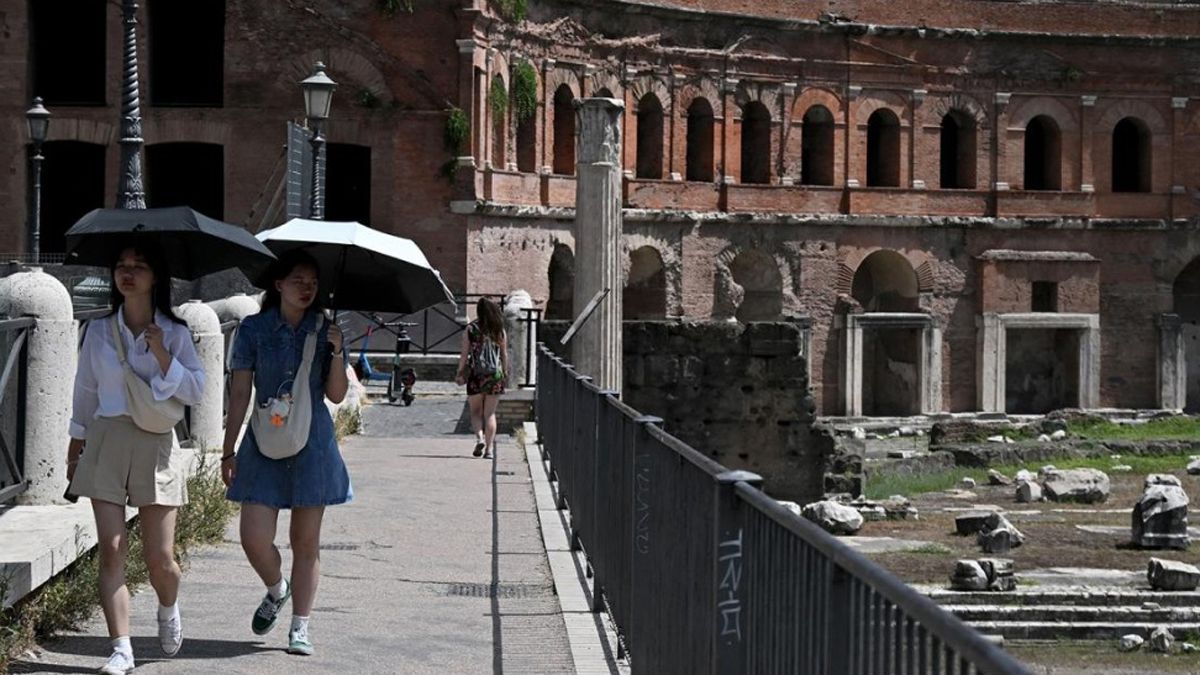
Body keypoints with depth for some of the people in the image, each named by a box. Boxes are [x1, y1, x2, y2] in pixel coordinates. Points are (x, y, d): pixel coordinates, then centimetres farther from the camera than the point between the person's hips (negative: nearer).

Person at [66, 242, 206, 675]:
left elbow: (196, 391, -1)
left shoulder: (174, 333, 3)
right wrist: (75, 447, 16)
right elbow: (85, 392, 15)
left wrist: (163, 356, -13)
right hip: (106, 442, 1)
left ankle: (169, 611, 34)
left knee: (159, 557, 0)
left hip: (155, 445, -1)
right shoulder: (99, 332, 7)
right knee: (112, 549, -8)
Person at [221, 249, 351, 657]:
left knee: (306, 540, 4)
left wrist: (337, 353, -14)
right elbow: (239, 393, 2)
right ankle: (276, 591, 24)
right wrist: (229, 451, 0)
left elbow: (337, 395, 2)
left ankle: (300, 627, 15)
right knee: (254, 538, -8)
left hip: (312, 445, 1)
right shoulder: (254, 329, 1)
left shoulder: (324, 330, 4)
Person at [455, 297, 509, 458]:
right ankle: (489, 448, 1)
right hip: (495, 374, 2)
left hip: (476, 373, -2)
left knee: (476, 411, 11)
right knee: (490, 413, 7)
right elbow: (504, 354, 7)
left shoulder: (471, 329, -3)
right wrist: (505, 373, 18)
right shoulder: (500, 330, 4)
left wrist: (460, 372, 5)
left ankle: (479, 437, -14)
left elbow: (464, 354, -3)